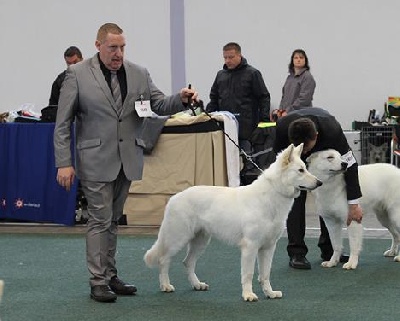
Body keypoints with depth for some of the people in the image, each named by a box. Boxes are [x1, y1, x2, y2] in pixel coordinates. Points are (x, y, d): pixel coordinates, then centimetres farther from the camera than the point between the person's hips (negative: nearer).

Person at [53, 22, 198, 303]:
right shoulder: (78, 74, -7)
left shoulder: (139, 74, 5)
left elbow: (159, 105, 6)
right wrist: (64, 163, -11)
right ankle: (98, 282, 3)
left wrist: (181, 100, -17)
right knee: (100, 220, -4)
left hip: (127, 160, 5)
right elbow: (63, 123, -6)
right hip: (96, 161, -4)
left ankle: (110, 275, 22)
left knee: (113, 220, 14)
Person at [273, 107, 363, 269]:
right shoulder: (282, 126, -41)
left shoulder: (332, 130, -42)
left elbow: (349, 163, -33)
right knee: (295, 197, -13)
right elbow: (279, 153, -17)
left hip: (324, 151, 1)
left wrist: (354, 203, -32)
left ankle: (328, 249, 9)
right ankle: (296, 253, -11)